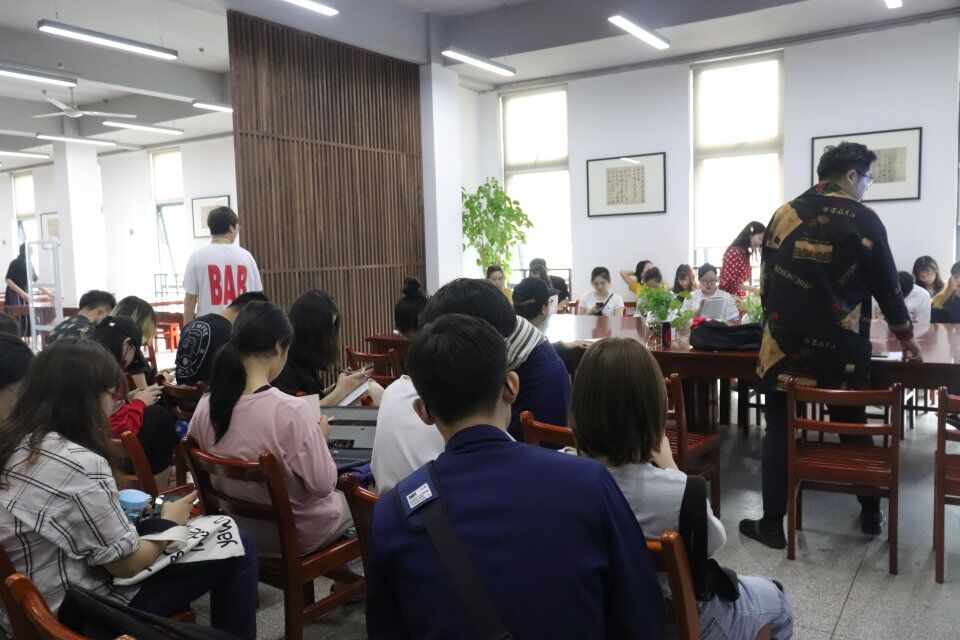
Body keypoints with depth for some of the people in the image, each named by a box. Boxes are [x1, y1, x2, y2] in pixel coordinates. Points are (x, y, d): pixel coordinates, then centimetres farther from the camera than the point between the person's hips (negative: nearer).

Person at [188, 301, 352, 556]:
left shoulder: (207, 406, -13)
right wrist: (320, 437, -7)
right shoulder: (291, 410, -30)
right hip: (296, 535, -5)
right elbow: (322, 485, -24)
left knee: (336, 494, 30)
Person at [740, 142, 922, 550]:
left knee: (779, 432, 6)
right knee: (854, 428, 17)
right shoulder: (864, 220, -2)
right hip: (841, 348, 0)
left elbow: (766, 282, 7)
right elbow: (886, 285, 4)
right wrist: (906, 336, 17)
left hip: (786, 345, 1)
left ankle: (772, 525, 9)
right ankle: (871, 516, 29)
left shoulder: (784, 215, 3)